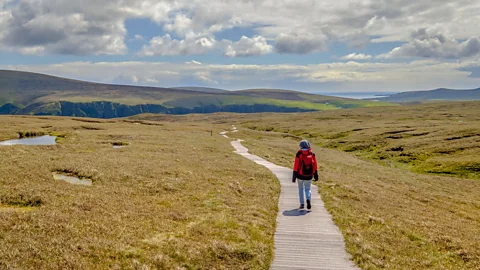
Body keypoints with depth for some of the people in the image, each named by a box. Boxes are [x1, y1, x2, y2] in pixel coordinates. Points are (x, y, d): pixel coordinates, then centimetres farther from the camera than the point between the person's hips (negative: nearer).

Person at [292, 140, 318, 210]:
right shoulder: (312, 154, -1)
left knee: (300, 189, 19)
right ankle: (308, 200, -15)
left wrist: (294, 176, -6)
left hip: (300, 175, -2)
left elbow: (296, 165, -11)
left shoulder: (299, 154, -10)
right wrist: (315, 175, 13)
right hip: (308, 175, 2)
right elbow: (315, 165, 4)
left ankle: (302, 204, 16)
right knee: (307, 189, 14)